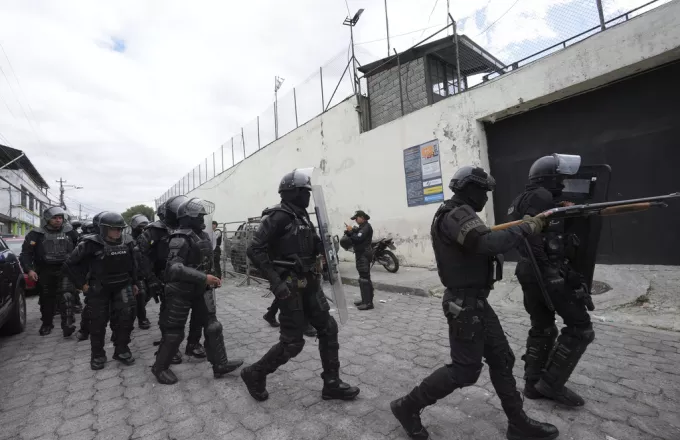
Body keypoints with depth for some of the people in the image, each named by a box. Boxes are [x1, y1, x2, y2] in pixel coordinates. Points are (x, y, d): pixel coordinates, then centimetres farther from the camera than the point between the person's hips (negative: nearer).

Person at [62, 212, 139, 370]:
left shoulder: (126, 245, 0)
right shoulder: (91, 244, -14)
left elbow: (132, 265, 13)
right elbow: (69, 264, -7)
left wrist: (134, 283, 14)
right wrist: (82, 283, -8)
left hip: (122, 285, 3)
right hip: (98, 288, -2)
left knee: (128, 312, -11)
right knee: (98, 322, 7)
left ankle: (121, 350, 6)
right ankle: (97, 355, 28)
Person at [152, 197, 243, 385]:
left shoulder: (203, 236, 6)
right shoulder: (181, 239, -21)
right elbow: (175, 268, -31)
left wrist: (212, 278, 14)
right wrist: (204, 278, -32)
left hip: (200, 290, 8)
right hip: (181, 292, -8)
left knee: (212, 325, 8)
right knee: (174, 332, 6)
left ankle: (220, 364, 17)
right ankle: (160, 367, 28)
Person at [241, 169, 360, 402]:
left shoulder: (302, 216, 12)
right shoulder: (278, 217, -16)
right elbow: (254, 250, -21)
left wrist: (323, 244, -3)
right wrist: (275, 281, -25)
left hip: (308, 283, 9)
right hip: (289, 286, -9)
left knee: (328, 328, 9)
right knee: (293, 342, 0)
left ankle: (332, 384, 22)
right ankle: (255, 374, 24)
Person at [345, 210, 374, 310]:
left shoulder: (366, 227, -12)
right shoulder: (362, 227, 19)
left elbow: (358, 238, -23)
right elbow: (356, 238, 17)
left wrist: (350, 231, -10)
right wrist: (349, 232, 1)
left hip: (364, 255, -11)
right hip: (362, 254, 11)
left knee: (364, 278, -12)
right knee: (364, 278, 15)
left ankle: (368, 302, -11)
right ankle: (365, 299, 24)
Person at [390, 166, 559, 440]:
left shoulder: (460, 214, 15)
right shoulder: (456, 215, -20)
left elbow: (481, 243, 13)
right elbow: (488, 243, -32)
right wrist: (526, 228, -19)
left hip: (475, 300, 10)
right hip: (465, 304, -10)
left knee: (502, 360, 16)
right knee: (464, 370, 0)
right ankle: (407, 406, 14)